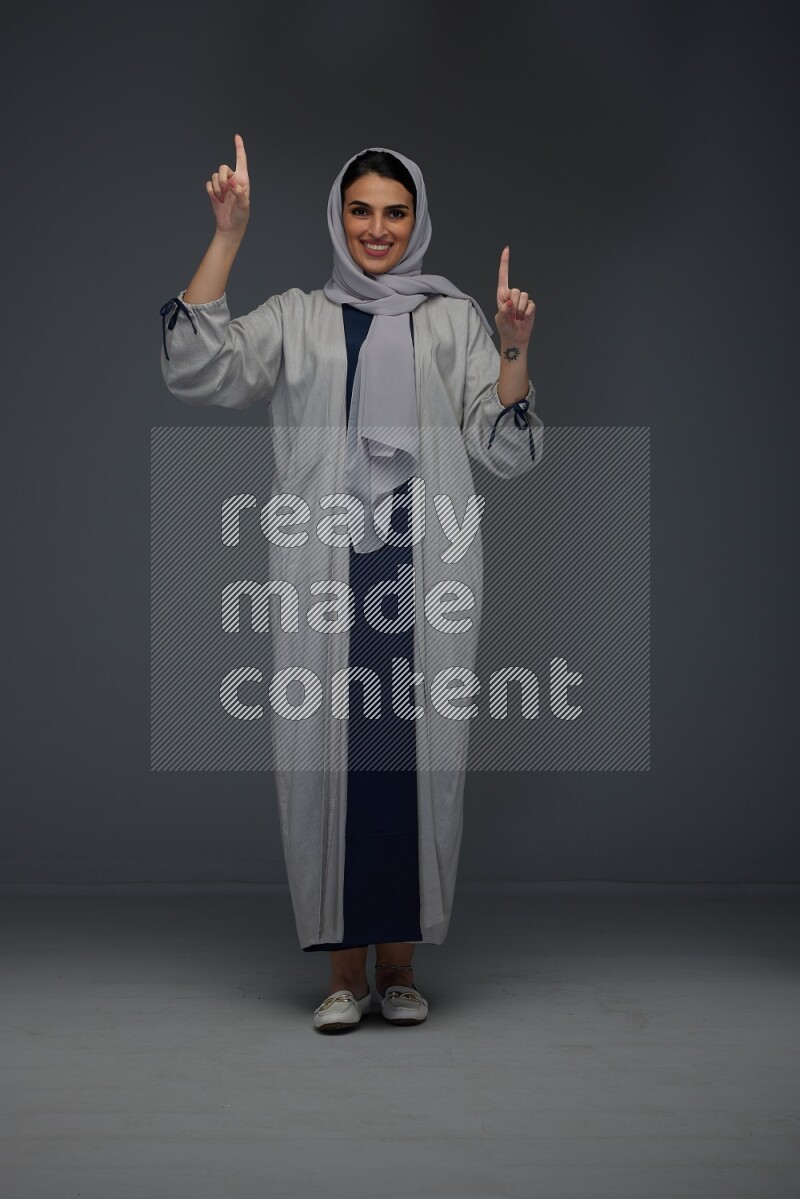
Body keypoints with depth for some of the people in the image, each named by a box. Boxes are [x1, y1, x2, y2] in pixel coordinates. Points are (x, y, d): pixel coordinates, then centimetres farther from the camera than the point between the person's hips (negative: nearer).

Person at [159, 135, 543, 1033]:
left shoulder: (455, 320, 13)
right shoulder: (294, 319, 13)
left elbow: (505, 454, 6)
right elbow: (193, 372, -3)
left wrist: (514, 351, -9)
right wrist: (227, 235, -4)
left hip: (423, 572, 0)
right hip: (325, 575, 0)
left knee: (416, 753, 0)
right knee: (330, 750, 0)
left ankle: (399, 961, 15)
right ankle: (346, 969, 13)